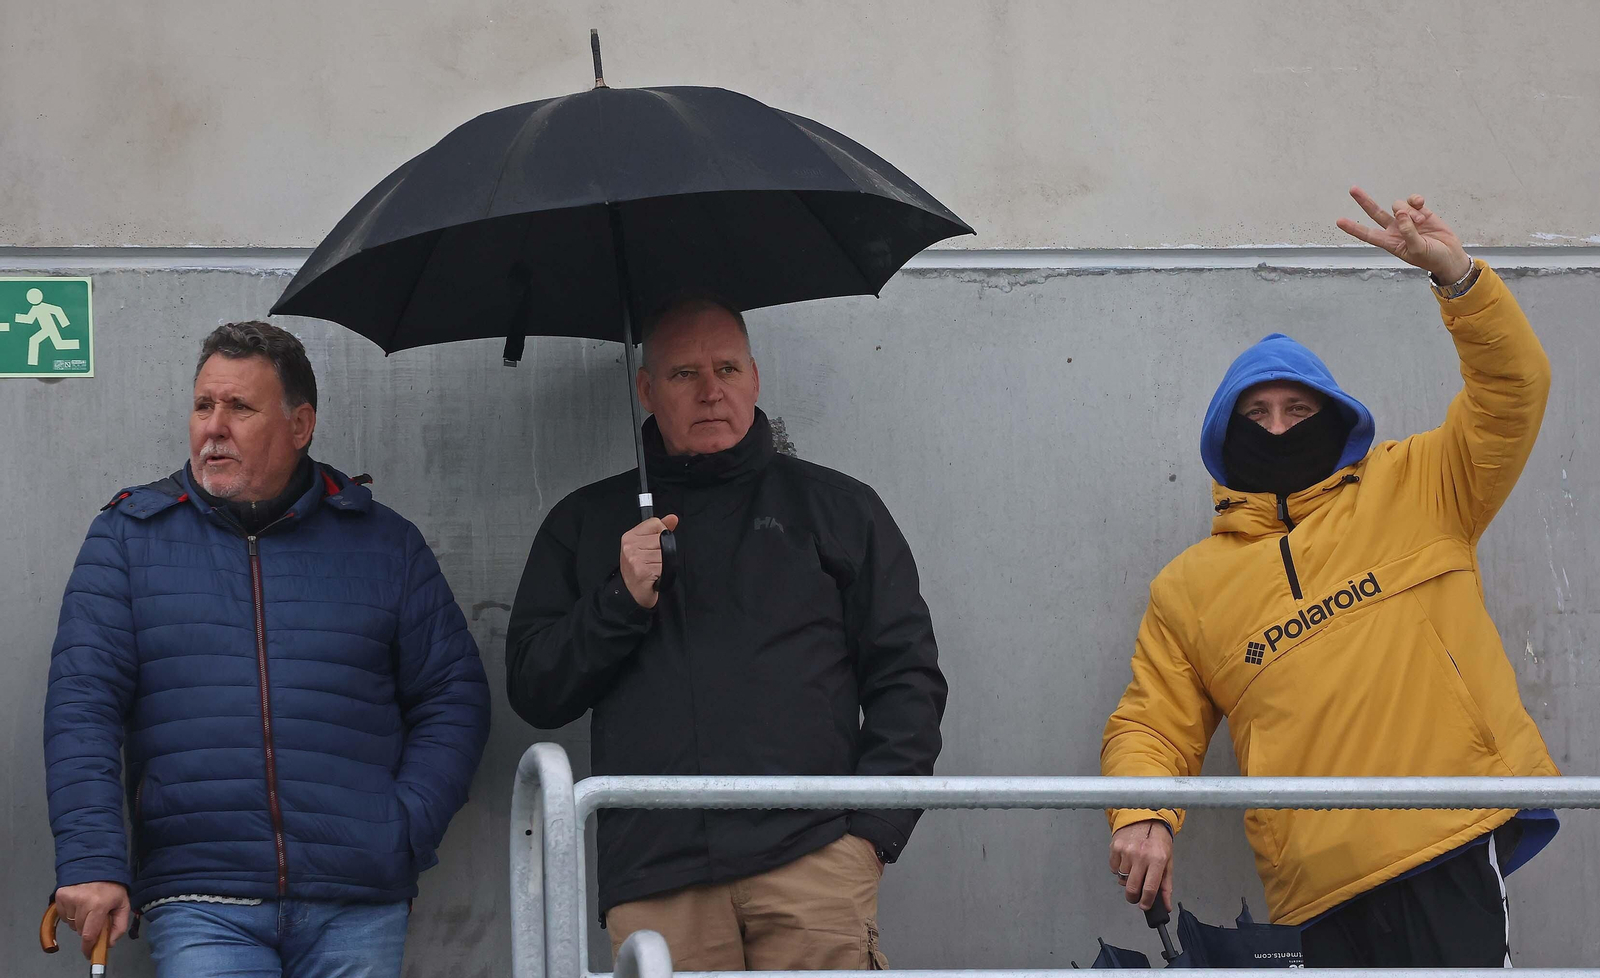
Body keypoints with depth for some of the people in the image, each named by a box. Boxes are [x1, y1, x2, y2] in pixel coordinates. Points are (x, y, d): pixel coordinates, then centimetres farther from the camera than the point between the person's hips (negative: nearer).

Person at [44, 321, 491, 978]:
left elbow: (453, 696, 12)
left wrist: (406, 831, -2)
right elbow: (81, 704, 0)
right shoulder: (129, 536, 8)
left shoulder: (384, 543, 11)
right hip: (199, 907, -1)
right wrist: (92, 859, -12)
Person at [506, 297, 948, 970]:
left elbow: (907, 675, 12)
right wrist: (623, 600, -1)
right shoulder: (585, 524, 20)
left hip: (812, 860, -1)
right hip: (652, 875, 1)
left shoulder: (834, 506, 16)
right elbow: (532, 692, 15)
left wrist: (872, 831, 0)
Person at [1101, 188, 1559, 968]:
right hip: (1320, 887, 3)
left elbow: (1512, 391, 5)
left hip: (1451, 844, -3)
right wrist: (1143, 815, -7)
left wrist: (1453, 274, -9)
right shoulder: (1187, 588, 17)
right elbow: (1153, 725, 14)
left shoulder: (1414, 494, 14)